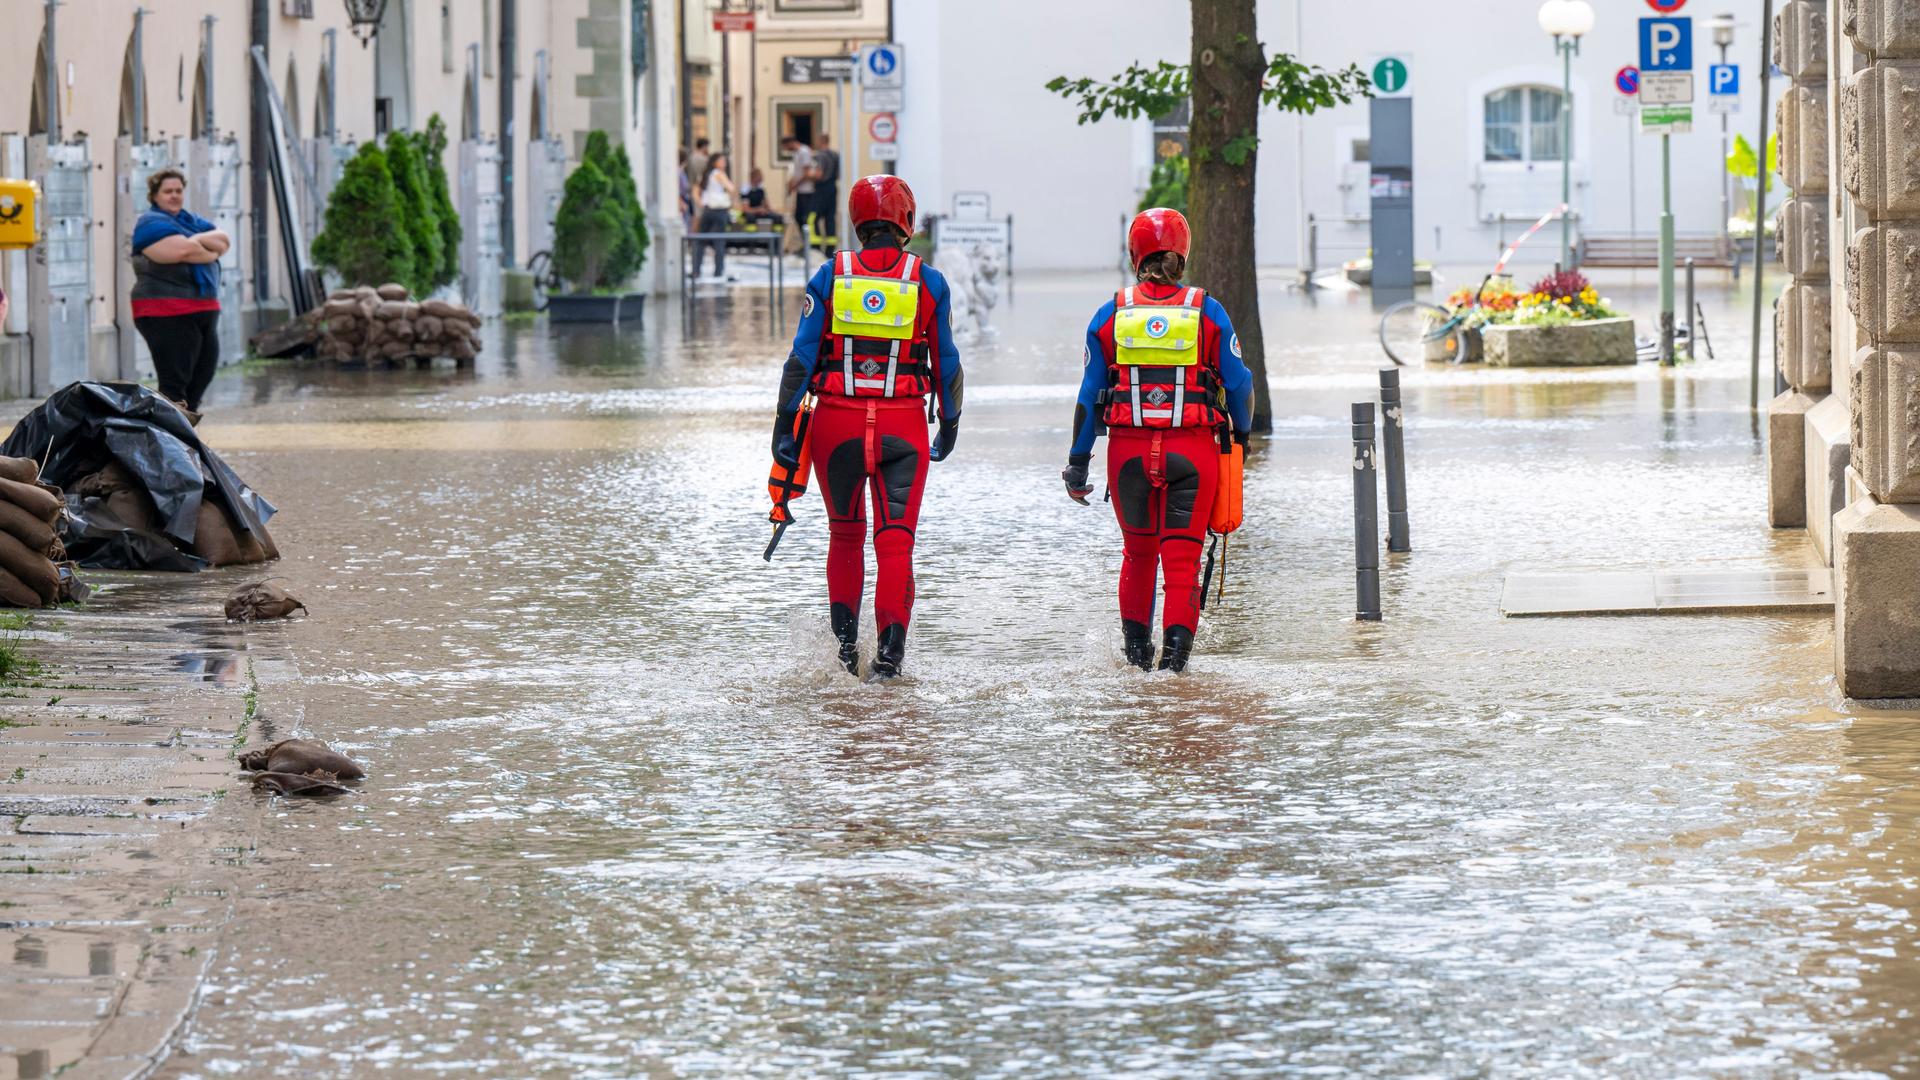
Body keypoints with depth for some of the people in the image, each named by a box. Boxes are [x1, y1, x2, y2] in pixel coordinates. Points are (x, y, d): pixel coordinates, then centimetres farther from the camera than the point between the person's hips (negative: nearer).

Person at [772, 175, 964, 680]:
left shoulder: (830, 277, 1)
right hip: (903, 427, -1)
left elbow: (802, 356, -2)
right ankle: (890, 644, -14)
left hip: (836, 423, 1)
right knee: (896, 541, 0)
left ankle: (845, 643, 16)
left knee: (845, 534, 17)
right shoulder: (928, 282, 1)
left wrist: (785, 424, 2)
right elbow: (947, 365, 6)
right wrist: (949, 425, 18)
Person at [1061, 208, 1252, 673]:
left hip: (1128, 451, 2)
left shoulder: (1110, 316, 3)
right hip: (1193, 451, -2)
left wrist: (1077, 465, 10)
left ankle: (1136, 644, 27)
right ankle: (1176, 645, -11)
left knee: (1138, 550, 19)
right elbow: (1238, 386, 4)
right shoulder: (1208, 312, 0)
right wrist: (1241, 435, 23)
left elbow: (1089, 396, 5)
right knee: (1183, 556, 1)